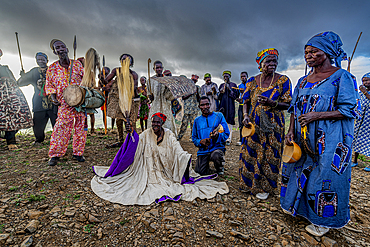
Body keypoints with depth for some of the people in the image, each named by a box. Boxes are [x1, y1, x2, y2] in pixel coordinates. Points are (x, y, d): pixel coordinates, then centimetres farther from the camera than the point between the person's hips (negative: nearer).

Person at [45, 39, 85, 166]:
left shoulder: (77, 64, 6)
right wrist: (53, 98, -4)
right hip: (64, 104, -1)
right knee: (61, 128, -7)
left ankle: (78, 153, 16)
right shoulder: (52, 68, 6)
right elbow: (49, 85, 13)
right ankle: (55, 155, 7)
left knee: (80, 127, 4)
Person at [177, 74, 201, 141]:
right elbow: (183, 97, 1)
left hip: (194, 108, 0)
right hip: (186, 108, 0)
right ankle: (180, 136, 8)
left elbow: (199, 99, 5)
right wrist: (190, 94, -11)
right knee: (184, 122, -2)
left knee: (193, 122, 0)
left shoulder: (198, 87, 12)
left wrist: (197, 92, -12)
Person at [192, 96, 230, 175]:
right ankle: (206, 163, 26)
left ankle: (220, 169, 1)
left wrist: (218, 135, -22)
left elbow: (226, 133, 0)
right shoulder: (197, 120, 11)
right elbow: (194, 137, 13)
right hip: (203, 150, 3)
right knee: (200, 172, -11)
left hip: (217, 147, -2)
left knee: (216, 156, -36)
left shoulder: (219, 116, 3)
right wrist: (201, 141, -9)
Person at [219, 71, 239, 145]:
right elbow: (218, 97, 18)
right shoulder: (221, 85, 18)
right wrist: (221, 92, -3)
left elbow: (236, 95, -1)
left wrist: (230, 89, -11)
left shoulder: (233, 85, 8)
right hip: (222, 105, 4)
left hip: (230, 105, -4)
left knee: (229, 123, -9)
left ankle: (228, 140, -8)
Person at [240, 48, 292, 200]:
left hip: (272, 125, -2)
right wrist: (245, 116, -12)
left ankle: (264, 187, 25)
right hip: (253, 124, 3)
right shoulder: (252, 81, 3)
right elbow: (246, 102, 6)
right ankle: (249, 183, 32)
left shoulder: (283, 80, -4)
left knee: (268, 156, 4)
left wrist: (271, 103, -25)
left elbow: (287, 104, -5)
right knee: (250, 153, 10)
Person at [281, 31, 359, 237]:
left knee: (325, 176, 3)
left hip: (329, 140, -5)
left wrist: (316, 115, -21)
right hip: (303, 138, 6)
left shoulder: (341, 77, -6)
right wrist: (291, 131, 0)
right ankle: (298, 205, 37)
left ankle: (323, 220, 25)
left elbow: (350, 110, -10)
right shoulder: (303, 81, 11)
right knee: (299, 170, 14)